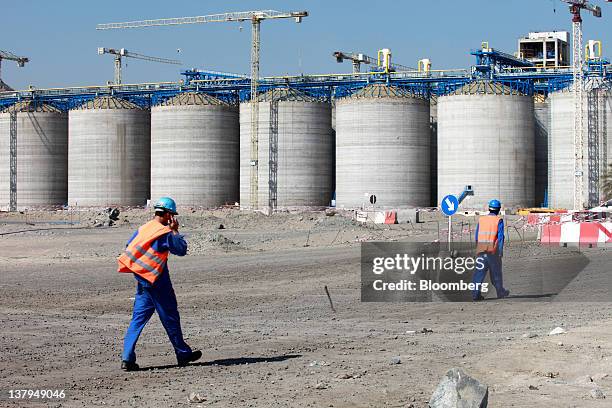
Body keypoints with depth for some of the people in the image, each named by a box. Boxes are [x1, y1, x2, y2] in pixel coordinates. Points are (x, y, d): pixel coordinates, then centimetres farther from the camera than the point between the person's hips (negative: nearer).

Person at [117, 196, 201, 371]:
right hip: (157, 280, -7)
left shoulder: (142, 229, 9)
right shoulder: (165, 233, -12)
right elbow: (182, 249, -3)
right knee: (170, 317, 6)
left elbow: (129, 248, 12)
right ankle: (183, 354, 17)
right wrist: (175, 231, 4)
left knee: (138, 318, 5)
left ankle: (127, 358, -4)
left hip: (142, 280, 7)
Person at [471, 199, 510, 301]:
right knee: (496, 272, 12)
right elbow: (500, 236, -8)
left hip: (481, 250, 3)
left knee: (479, 272, -1)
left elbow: (477, 235, 13)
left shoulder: (481, 219, 9)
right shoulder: (498, 220, -3)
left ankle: (475, 293, -11)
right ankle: (500, 292, 26)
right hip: (493, 250, -3)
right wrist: (501, 250, -8)